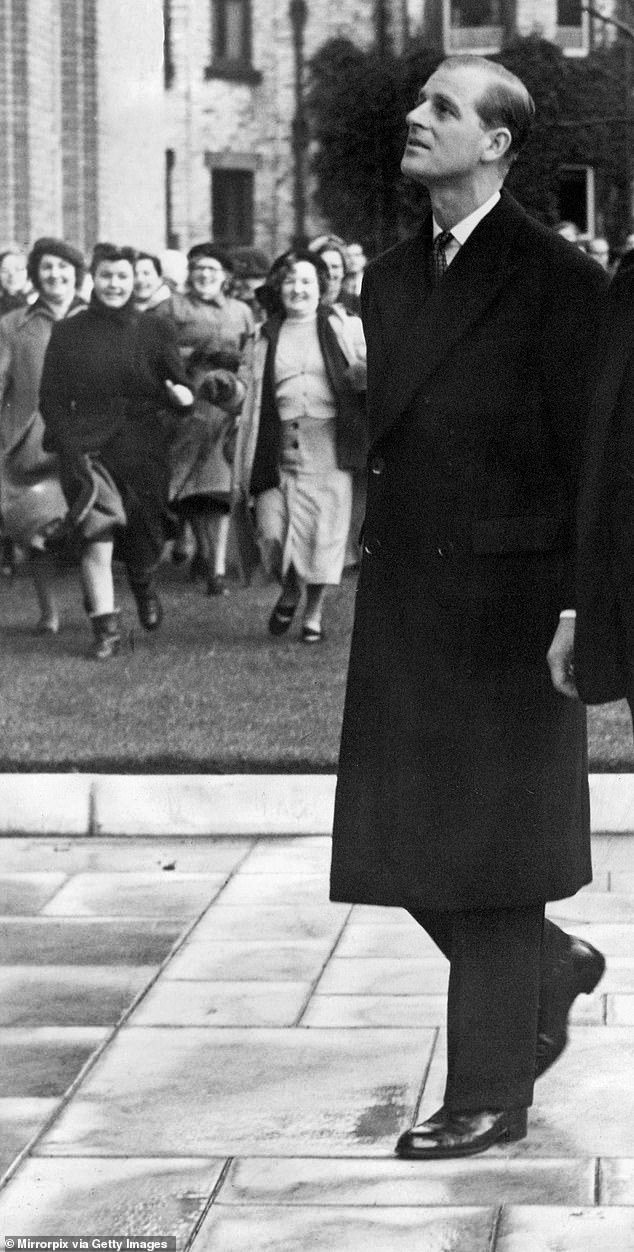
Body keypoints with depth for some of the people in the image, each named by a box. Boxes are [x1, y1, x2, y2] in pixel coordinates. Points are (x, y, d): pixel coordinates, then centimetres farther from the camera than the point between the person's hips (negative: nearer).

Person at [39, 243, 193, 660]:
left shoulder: (155, 330, 5)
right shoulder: (68, 334, 4)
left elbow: (176, 383, 2)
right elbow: (51, 399, 4)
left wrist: (180, 394, -23)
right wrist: (69, 446, -9)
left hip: (144, 449, 1)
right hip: (88, 449, -1)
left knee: (144, 541, 7)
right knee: (97, 537, -15)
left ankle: (146, 587, 42)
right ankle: (106, 629, -7)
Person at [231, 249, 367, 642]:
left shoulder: (336, 326, 8)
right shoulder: (269, 335, 14)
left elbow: (354, 377, 10)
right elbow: (256, 396, 13)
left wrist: (364, 374, -14)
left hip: (326, 440, -1)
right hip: (281, 443, 2)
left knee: (323, 526, -4)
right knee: (273, 532, -6)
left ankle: (315, 613, 11)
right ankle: (290, 591, 24)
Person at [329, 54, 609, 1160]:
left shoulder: (556, 282, -9)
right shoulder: (391, 279, 12)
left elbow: (593, 459, -11)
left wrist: (581, 609, -15)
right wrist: (378, 576, 14)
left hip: (508, 605, -7)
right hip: (405, 604, 7)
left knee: (488, 849, 1)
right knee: (403, 838, 10)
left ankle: (490, 1092, 13)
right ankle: (550, 968, 34)